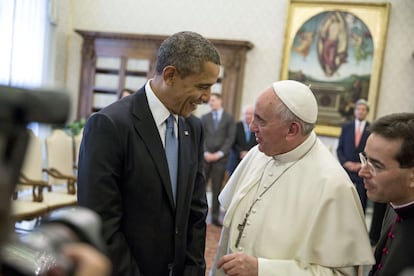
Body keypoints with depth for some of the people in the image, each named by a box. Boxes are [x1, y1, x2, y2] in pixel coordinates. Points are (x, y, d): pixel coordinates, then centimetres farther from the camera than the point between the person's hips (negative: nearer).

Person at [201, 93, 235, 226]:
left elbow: (230, 138, -1)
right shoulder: (204, 117, 11)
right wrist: (205, 152, -9)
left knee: (217, 187, 2)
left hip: (220, 157, -1)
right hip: (205, 156, 1)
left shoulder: (229, 118, 6)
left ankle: (215, 216, 7)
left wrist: (220, 153, -10)